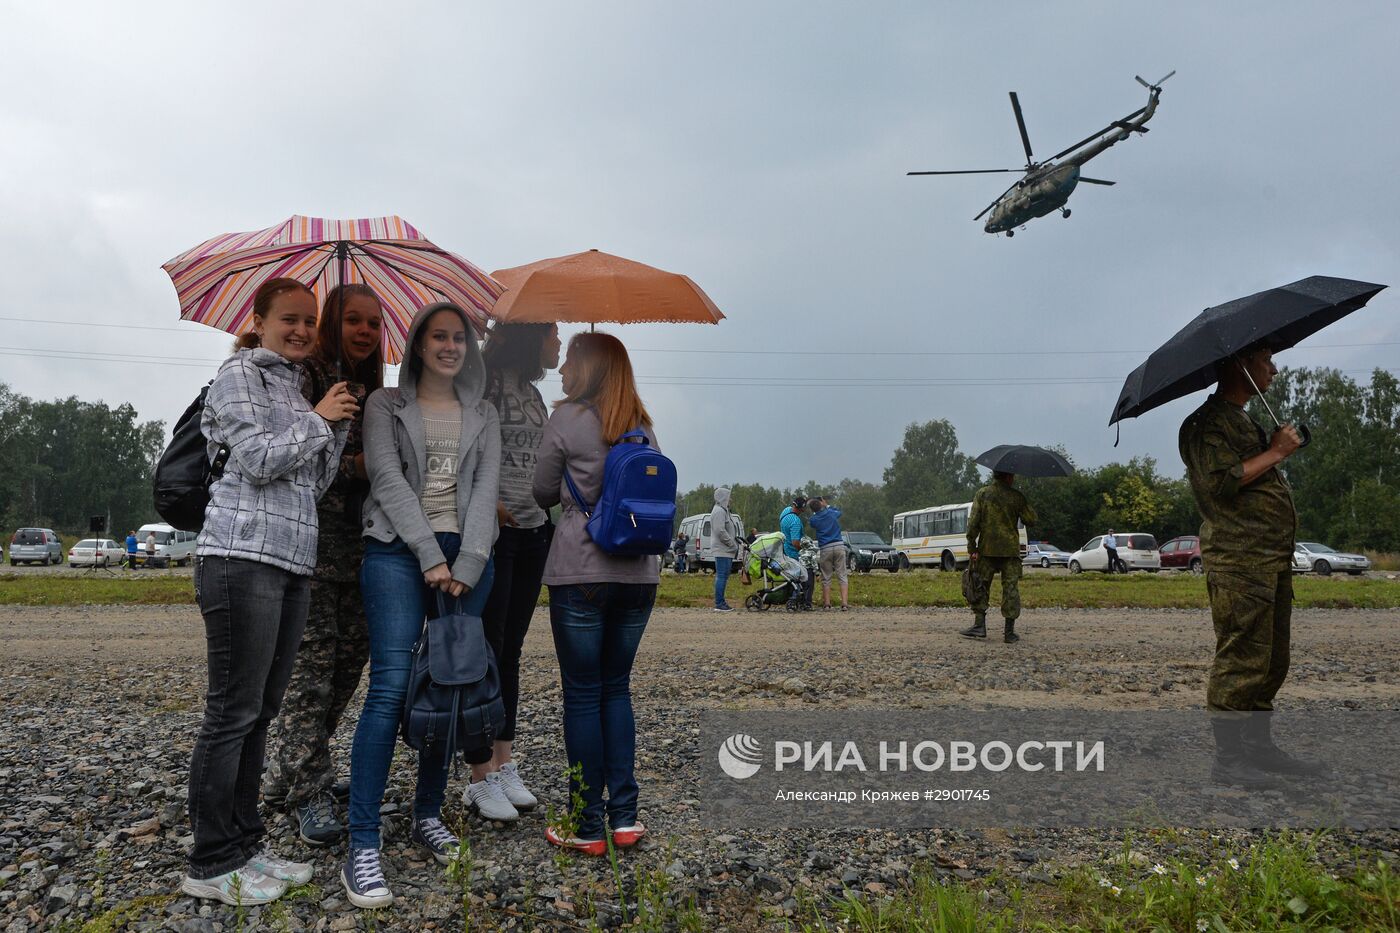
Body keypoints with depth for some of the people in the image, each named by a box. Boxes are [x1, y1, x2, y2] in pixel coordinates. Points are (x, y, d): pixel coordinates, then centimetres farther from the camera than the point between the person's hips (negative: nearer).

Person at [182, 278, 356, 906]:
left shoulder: (295, 389, 23)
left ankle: (245, 846, 21)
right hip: (243, 555, -8)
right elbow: (259, 460, -13)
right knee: (233, 712, -4)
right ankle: (212, 864, 5)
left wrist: (339, 427, 7)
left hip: (291, 561, 8)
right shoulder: (239, 374, -1)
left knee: (260, 710, 11)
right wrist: (319, 419, -3)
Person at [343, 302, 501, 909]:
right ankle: (362, 847, -9)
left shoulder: (482, 415, 17)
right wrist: (430, 555, -14)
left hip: (467, 557, 3)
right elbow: (388, 479, -3)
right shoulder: (386, 404, 9)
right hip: (399, 551, -3)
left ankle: (428, 815, 20)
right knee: (392, 688, -12)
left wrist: (467, 562, -9)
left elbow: (486, 487, 5)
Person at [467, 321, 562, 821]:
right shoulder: (484, 381, -6)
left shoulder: (533, 392, 17)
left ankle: (505, 765, 18)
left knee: (511, 652, 10)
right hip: (491, 531, -7)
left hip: (532, 531, 7)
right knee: (487, 651, -3)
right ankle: (483, 777, 5)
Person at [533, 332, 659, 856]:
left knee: (582, 695, 3)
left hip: (580, 572, -5)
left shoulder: (568, 418, -4)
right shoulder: (643, 427, 11)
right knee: (617, 689, 15)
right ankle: (624, 816, 16)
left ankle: (588, 827, 10)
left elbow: (543, 493, 4)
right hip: (638, 574, 5)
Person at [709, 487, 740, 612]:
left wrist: (735, 540, 13)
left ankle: (720, 602, 17)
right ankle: (719, 604, -10)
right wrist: (733, 544, -16)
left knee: (723, 577, 12)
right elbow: (720, 531, -21)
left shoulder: (724, 511, 21)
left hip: (726, 551, 11)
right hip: (722, 551, -11)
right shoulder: (719, 511, -13)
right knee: (722, 576, -10)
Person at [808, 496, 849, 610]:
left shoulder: (813, 519, -2)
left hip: (825, 549, -1)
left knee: (826, 578, 9)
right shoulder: (832, 513, 3)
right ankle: (844, 603, -7)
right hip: (839, 546, 1)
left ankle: (827, 603, 10)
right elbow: (839, 511, 26)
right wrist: (826, 505, 32)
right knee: (842, 576, 1)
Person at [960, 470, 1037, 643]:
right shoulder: (1016, 496, -1)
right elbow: (1031, 519, 2)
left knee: (980, 586, 10)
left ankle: (979, 625, 5)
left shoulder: (982, 494, 1)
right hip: (1010, 551, 0)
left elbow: (973, 523, -5)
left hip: (987, 549, 1)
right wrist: (1025, 505, 19)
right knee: (1011, 588, 4)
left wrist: (972, 548, -3)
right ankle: (1010, 632, 4)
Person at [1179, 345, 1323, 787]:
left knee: (1272, 662, 13)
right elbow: (1221, 482, -21)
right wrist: (1276, 452, -13)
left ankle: (1260, 748, 23)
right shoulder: (1208, 422, -9)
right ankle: (1228, 759, -2)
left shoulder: (1245, 420, 24)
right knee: (1241, 661, -9)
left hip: (1272, 559, 10)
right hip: (1239, 561, -10)